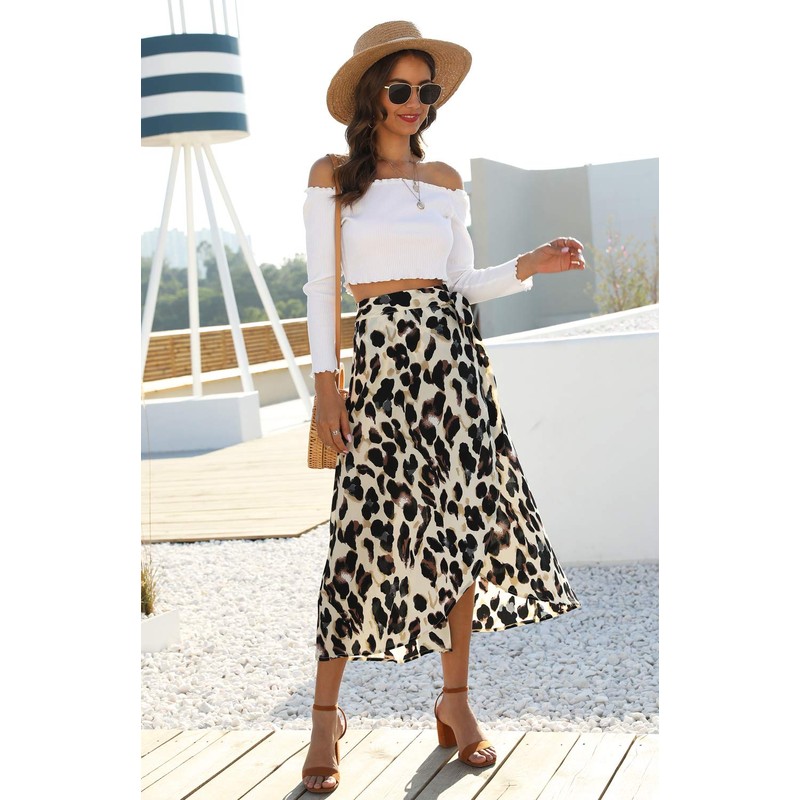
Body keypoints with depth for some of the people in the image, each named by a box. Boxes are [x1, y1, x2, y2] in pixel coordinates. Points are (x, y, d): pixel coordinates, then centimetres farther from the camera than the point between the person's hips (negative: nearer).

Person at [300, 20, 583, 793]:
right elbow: (320, 283, 0)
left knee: (467, 518, 0)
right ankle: (326, 712, 4)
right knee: (366, 527, -8)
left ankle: (455, 698, 13)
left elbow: (463, 283, 14)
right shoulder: (331, 175, 4)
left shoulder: (445, 180, 14)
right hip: (379, 355, -4)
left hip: (451, 352, 4)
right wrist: (325, 377, -7)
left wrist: (528, 266, -2)